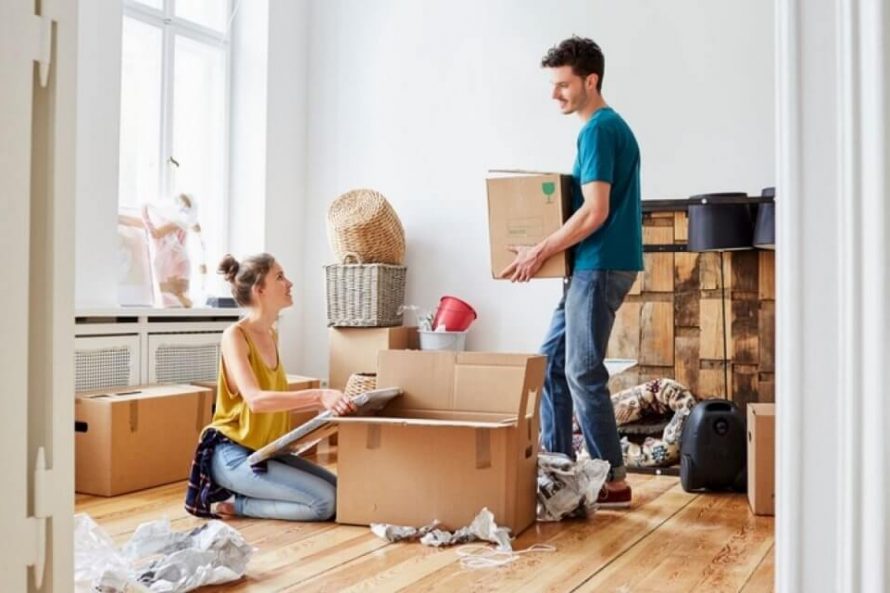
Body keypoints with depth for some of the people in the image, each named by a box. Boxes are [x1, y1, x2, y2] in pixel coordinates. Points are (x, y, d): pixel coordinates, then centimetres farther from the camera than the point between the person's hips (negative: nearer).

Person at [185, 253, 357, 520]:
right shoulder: (235, 335, -17)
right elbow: (256, 400, -31)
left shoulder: (271, 335, 10)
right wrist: (318, 395, -39)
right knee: (325, 501, -18)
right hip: (233, 452, -9)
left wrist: (325, 403, -1)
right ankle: (231, 503, -4)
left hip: (267, 449, 9)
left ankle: (237, 496, 7)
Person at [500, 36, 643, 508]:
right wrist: (550, 249, 20)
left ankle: (613, 481, 3)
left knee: (583, 372, -5)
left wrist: (541, 252, -14)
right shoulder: (609, 126, 17)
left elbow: (595, 212, -21)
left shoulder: (599, 129, -14)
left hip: (601, 266, -10)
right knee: (552, 360, 12)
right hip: (594, 265, 10)